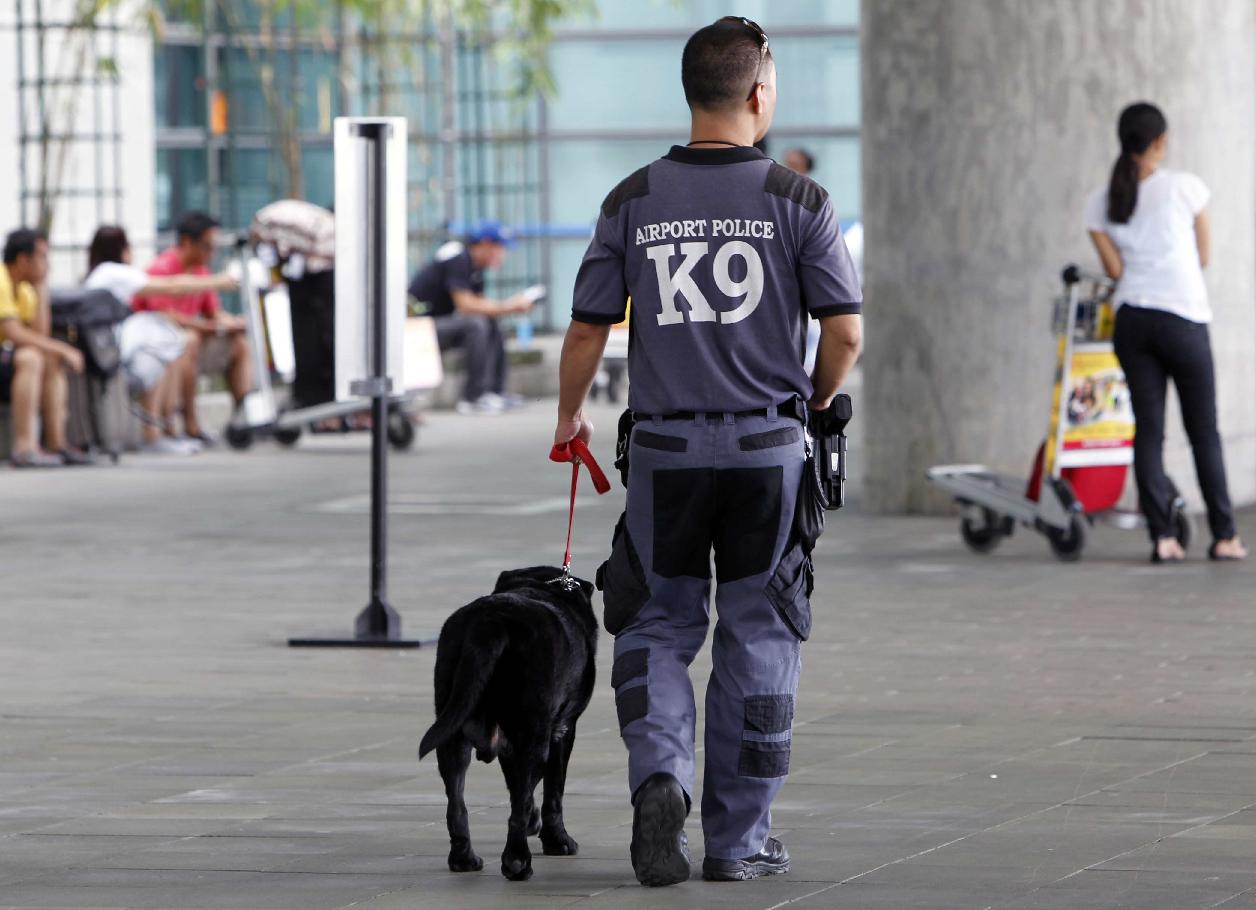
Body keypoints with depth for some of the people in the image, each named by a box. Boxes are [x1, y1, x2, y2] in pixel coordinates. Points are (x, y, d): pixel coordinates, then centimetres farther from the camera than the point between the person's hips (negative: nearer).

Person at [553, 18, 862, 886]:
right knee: (756, 641, 8)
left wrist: (571, 414, 22)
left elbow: (588, 330, 3)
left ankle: (660, 773, -12)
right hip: (768, 450, -1)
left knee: (657, 627, 13)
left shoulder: (634, 201, 1)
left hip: (666, 447, 1)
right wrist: (813, 403, 15)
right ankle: (738, 838, 11)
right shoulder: (798, 200, -4)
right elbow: (845, 332, -5)